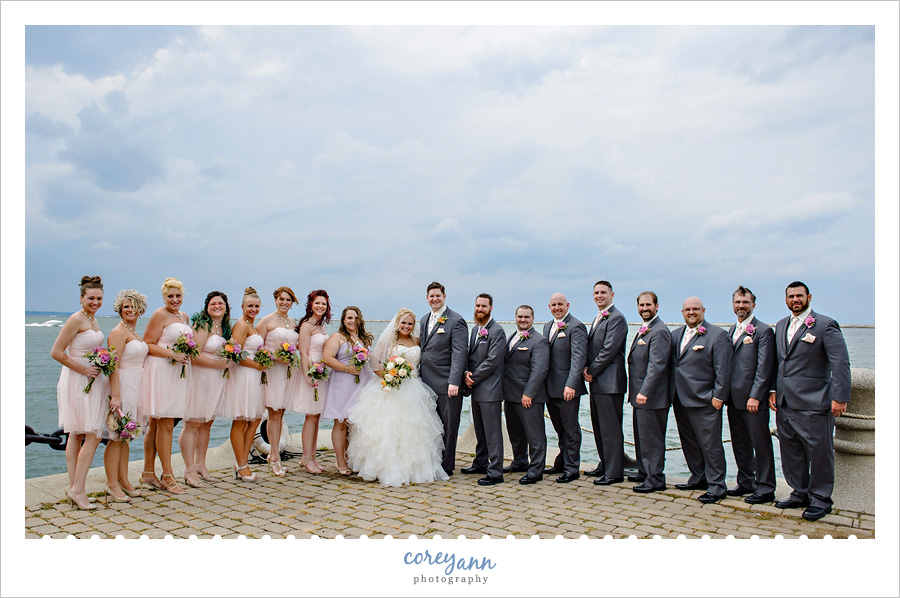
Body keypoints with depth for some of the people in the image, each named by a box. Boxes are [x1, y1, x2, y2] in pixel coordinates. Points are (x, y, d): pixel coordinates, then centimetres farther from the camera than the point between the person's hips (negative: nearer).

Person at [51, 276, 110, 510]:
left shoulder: (92, 319, 12)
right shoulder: (76, 319, -14)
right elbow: (56, 352, -16)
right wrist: (84, 370, -16)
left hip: (91, 379, 9)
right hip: (78, 382, -9)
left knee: (77, 434, 11)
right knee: (93, 435, -9)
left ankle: (73, 487, 17)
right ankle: (77, 489, -3)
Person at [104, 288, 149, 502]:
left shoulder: (135, 332, 16)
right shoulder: (118, 332, -11)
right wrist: (116, 395, -24)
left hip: (136, 386, 9)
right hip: (123, 386, -9)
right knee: (117, 436, -3)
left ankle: (123, 480, 20)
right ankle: (112, 483, 4)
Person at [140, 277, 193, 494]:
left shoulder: (184, 316, 16)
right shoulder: (159, 315, -7)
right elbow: (148, 345, -12)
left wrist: (189, 350, 10)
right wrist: (172, 354, -21)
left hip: (178, 373, 8)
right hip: (160, 373, -8)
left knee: (156, 424, 12)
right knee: (166, 425, -5)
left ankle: (148, 473, 19)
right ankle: (168, 476, 1)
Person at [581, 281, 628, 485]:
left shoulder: (616, 318, -12)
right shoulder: (597, 319, 19)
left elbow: (609, 350, -18)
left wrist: (592, 371, -12)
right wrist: (587, 368, 2)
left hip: (609, 382, -10)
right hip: (596, 382, 10)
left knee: (611, 428, -4)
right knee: (599, 427, 16)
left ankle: (614, 472, 3)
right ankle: (604, 465, 27)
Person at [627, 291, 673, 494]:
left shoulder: (659, 331, -16)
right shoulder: (643, 330, 15)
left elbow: (657, 365, -23)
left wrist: (645, 392, -26)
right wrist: (638, 392, 16)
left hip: (652, 397, -10)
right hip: (640, 395, 10)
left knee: (652, 439, -2)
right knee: (641, 437, 18)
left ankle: (655, 479, 7)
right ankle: (644, 472, 30)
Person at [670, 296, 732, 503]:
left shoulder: (717, 335, -5)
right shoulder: (675, 335, 13)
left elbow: (723, 370, -9)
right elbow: (671, 364, 17)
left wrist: (718, 396, -13)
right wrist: (671, 393, 10)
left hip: (704, 401, -7)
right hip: (680, 399, 7)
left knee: (710, 444, -2)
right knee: (689, 443, 14)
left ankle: (716, 487, 8)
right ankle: (698, 479, 28)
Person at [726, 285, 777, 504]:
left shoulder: (763, 330, -7)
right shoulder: (730, 331, 15)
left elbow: (764, 367, -13)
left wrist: (755, 396, -17)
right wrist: (724, 393, 11)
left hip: (753, 398, -7)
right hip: (734, 398, 7)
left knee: (761, 444, 2)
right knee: (740, 443, 14)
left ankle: (765, 488, 11)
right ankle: (746, 482, 26)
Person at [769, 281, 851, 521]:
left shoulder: (825, 325, -6)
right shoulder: (781, 325, 14)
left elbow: (840, 364, -10)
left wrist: (840, 397, -15)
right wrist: (773, 390, 11)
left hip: (813, 403, -6)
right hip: (784, 402, 6)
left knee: (819, 452, 3)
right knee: (790, 451, 12)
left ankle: (820, 499, 16)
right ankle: (800, 493, 26)